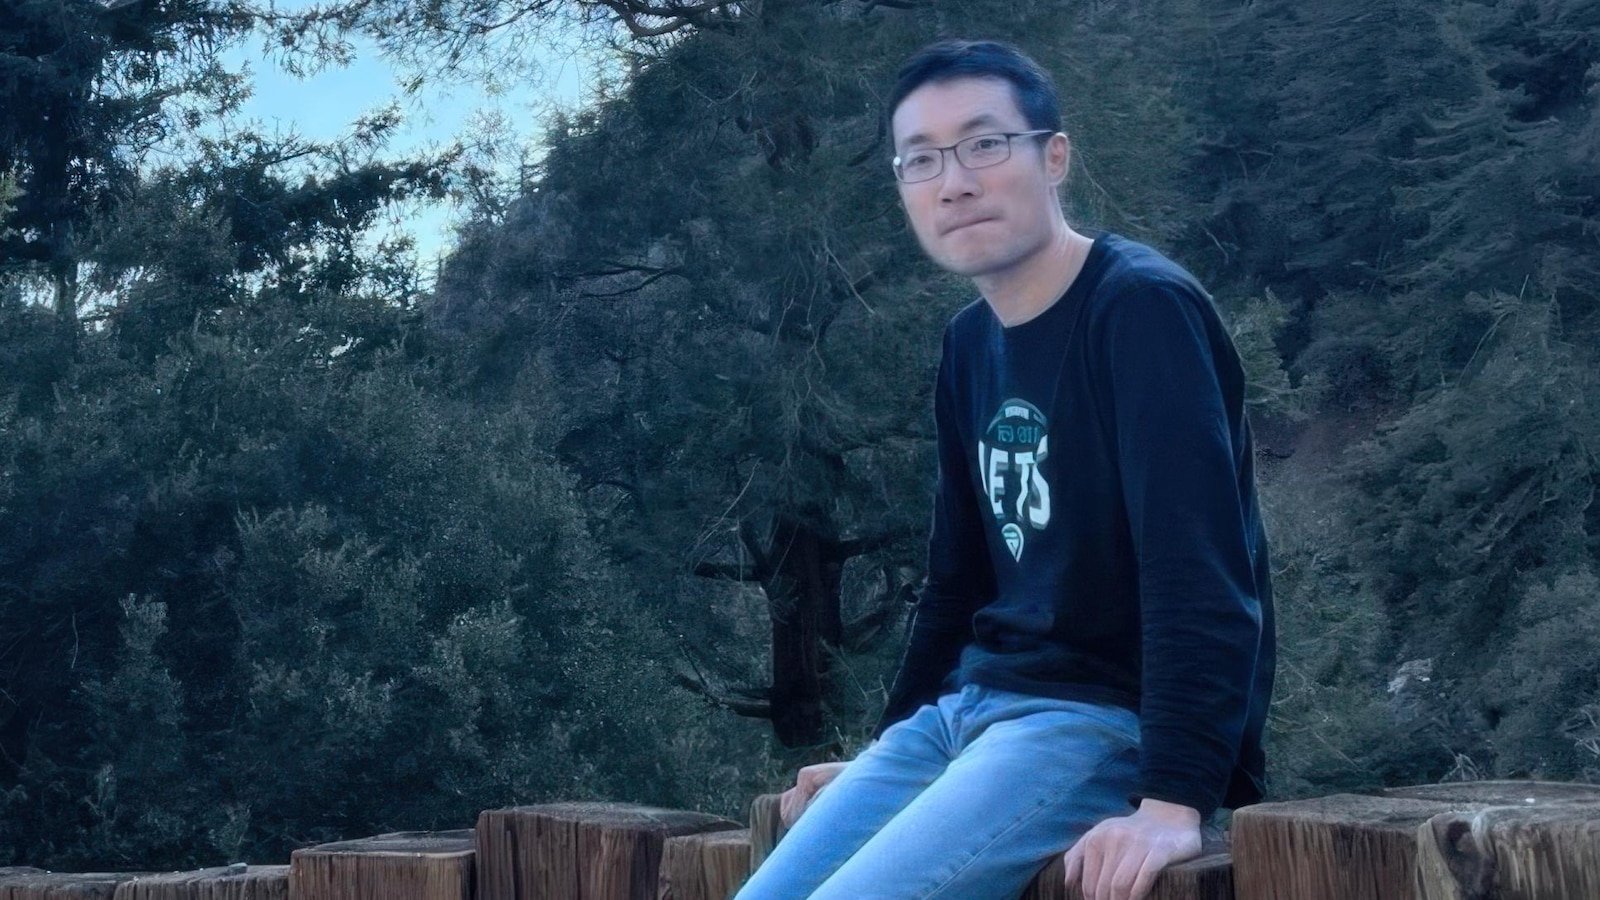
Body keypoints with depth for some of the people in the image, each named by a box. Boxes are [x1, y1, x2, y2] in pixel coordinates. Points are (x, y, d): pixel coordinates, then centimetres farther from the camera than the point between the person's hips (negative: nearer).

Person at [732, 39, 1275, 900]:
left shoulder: (1141, 309, -14)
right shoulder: (969, 345, 12)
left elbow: (1198, 568, -24)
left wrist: (1173, 800, -32)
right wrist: (888, 750, 26)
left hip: (1108, 723, -8)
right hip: (970, 708, 8)